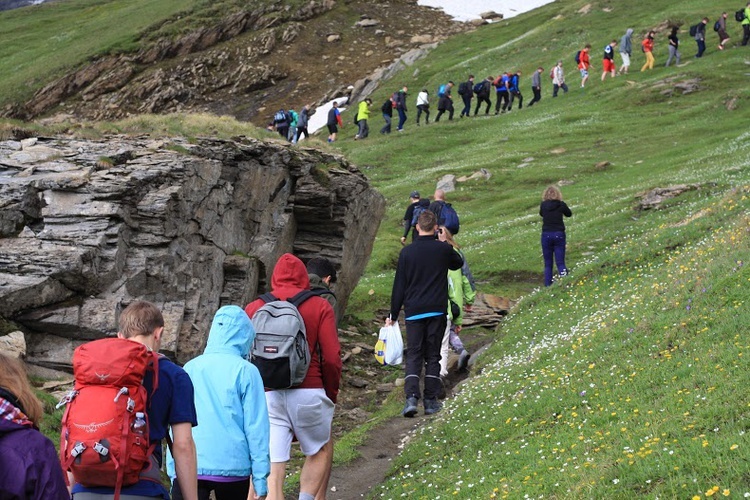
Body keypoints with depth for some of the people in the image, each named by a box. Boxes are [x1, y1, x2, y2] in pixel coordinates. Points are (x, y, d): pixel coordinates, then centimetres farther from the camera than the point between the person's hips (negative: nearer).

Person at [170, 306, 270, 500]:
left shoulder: (190, 368, 8)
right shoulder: (246, 371, -2)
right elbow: (257, 426, -5)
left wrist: (173, 472, 17)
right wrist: (260, 478, 0)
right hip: (232, 467, -1)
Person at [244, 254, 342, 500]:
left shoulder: (253, 309, 10)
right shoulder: (320, 307, 3)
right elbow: (332, 358, -3)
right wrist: (331, 394, 11)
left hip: (265, 396, 1)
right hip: (308, 394, -1)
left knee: (272, 472, 1)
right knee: (320, 451, 23)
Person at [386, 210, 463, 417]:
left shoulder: (407, 252, -1)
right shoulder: (444, 249, -2)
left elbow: (399, 285, 3)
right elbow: (458, 263, 21)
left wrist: (393, 315, 9)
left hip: (413, 312, 0)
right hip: (437, 311, 0)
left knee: (413, 355, 4)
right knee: (433, 355, 8)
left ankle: (411, 396, -13)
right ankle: (431, 400, 7)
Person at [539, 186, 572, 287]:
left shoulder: (543, 205, -4)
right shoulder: (561, 205, -5)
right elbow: (569, 214, 13)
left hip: (546, 235, 1)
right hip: (559, 235, 0)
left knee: (548, 264, 9)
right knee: (560, 262, 1)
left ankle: (548, 286, 5)